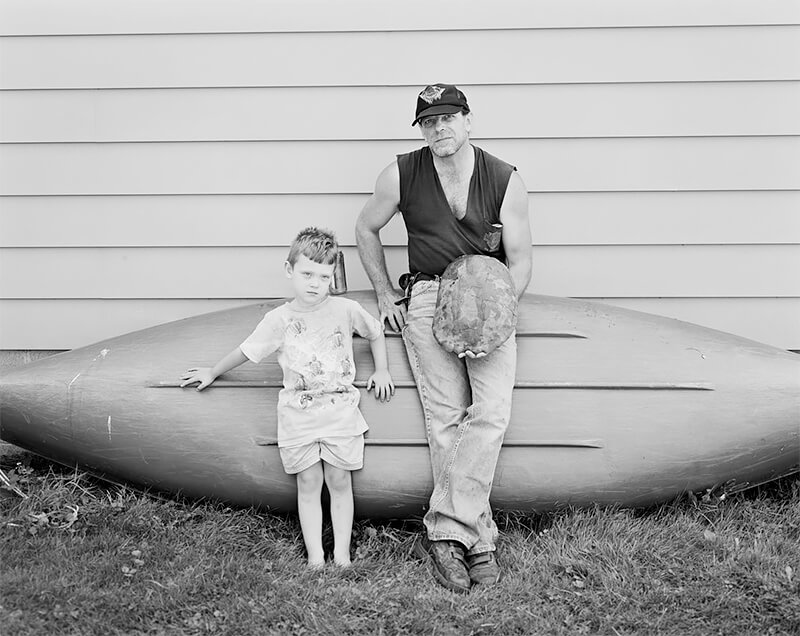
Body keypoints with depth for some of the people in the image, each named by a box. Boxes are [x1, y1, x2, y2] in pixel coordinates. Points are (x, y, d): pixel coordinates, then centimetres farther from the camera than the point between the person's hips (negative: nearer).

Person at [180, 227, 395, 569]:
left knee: (340, 482, 4)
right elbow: (245, 351, 10)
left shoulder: (346, 309, -3)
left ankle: (342, 556, 11)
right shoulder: (279, 319, -3)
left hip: (340, 410, 0)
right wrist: (212, 373, 19)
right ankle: (314, 557, 8)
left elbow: (376, 334, 16)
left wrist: (381, 371, 11)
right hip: (297, 415, 0)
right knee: (308, 485, 3)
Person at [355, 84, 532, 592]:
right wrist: (385, 294, 11)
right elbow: (366, 230, 16)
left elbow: (520, 260, 0)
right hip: (426, 297, 0)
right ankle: (476, 536, 0)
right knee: (445, 417, -8)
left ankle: (445, 531, -12)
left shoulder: (505, 181, -2)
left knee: (492, 412, -18)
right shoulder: (401, 176, 0)